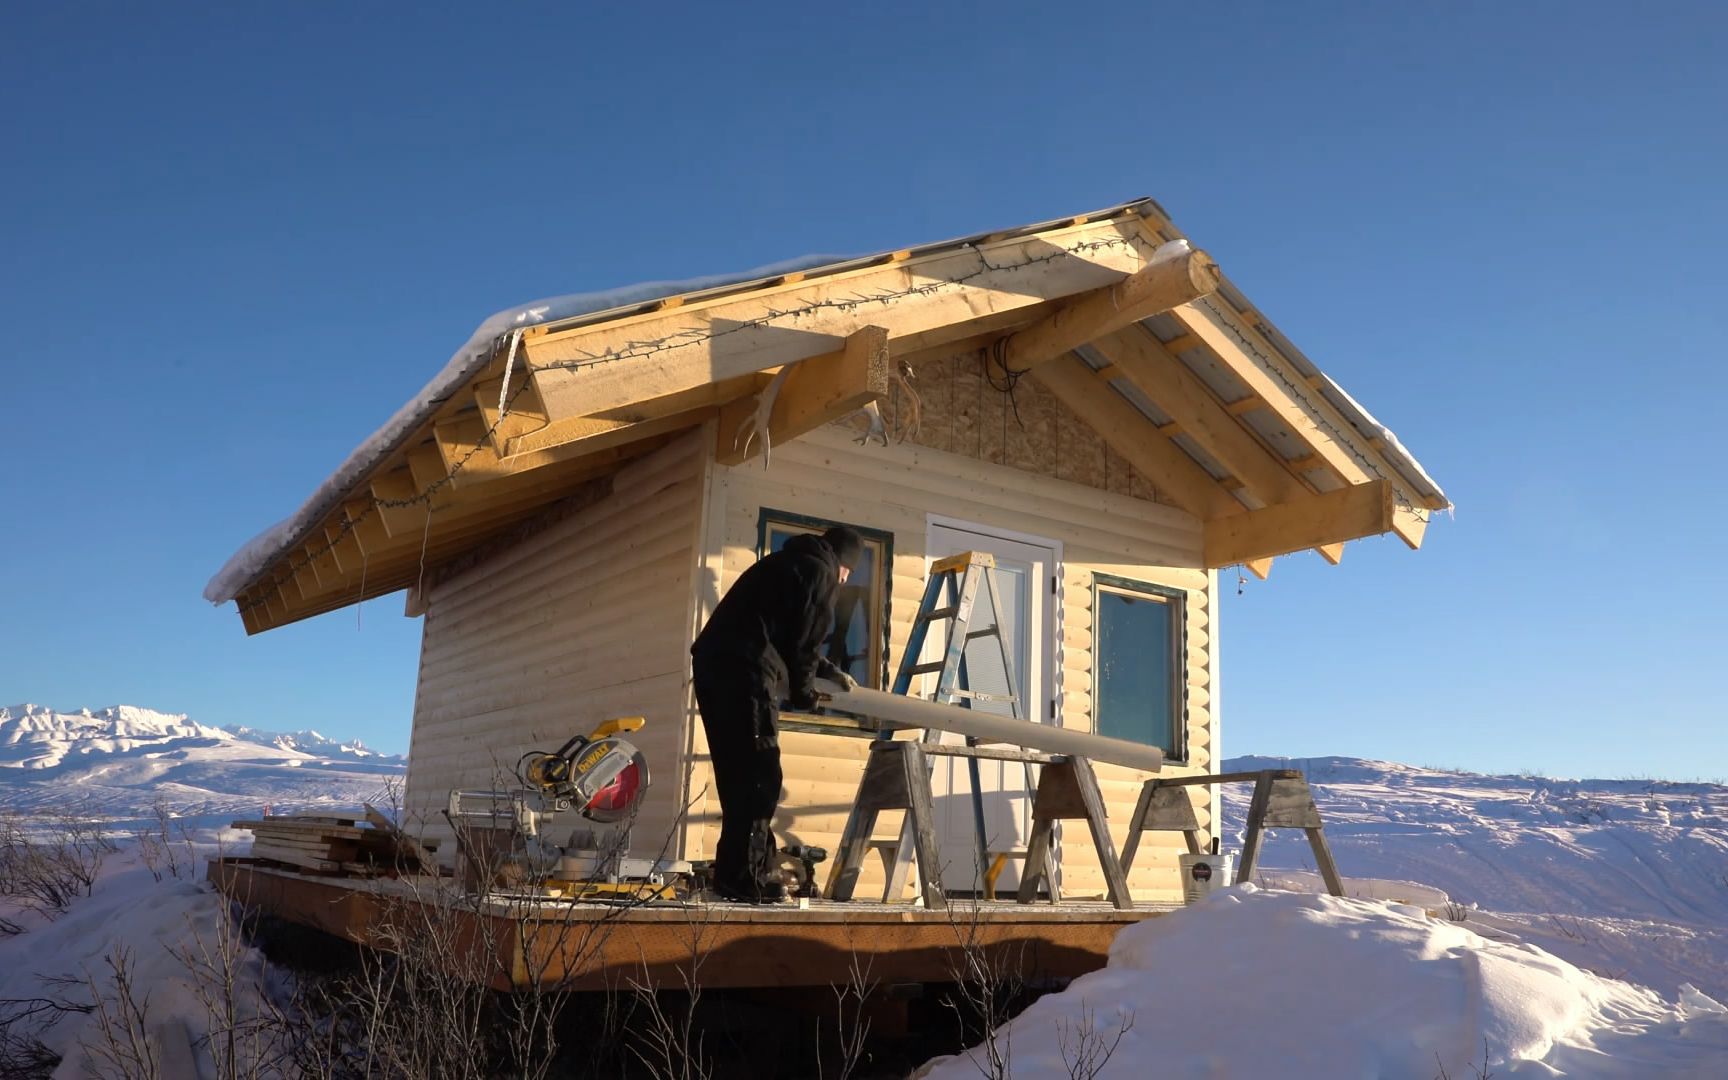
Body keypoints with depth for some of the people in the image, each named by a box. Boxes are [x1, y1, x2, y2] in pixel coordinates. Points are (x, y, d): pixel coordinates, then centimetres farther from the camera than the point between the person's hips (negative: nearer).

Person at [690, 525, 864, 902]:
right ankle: (743, 876, -8)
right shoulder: (821, 573, 3)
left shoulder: (786, 562, 30)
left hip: (713, 661, 9)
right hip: (744, 669, -9)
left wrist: (832, 672, 47)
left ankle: (738, 872, 13)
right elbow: (803, 643, -3)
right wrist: (803, 692, 13)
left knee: (738, 774, 11)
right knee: (759, 775, -7)